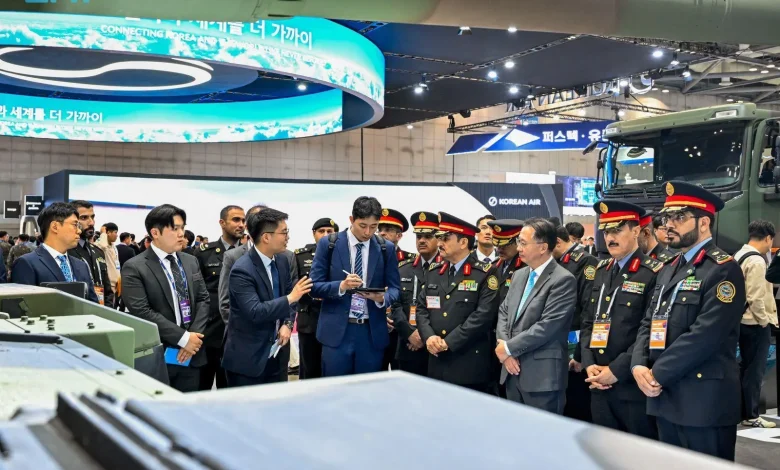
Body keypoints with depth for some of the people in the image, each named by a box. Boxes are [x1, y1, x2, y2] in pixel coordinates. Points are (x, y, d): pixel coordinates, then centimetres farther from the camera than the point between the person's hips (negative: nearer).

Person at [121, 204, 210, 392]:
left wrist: (194, 336, -8)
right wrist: (183, 338, -17)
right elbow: (142, 312, -16)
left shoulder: (191, 261, 11)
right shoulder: (134, 268, -8)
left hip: (191, 355, 5)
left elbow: (203, 299, 8)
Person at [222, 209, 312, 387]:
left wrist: (287, 324, -3)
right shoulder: (242, 270, -20)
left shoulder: (282, 260, 4)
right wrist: (290, 298, -23)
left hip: (275, 355, 7)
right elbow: (255, 312, -28)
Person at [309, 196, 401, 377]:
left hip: (372, 332, 2)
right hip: (336, 330, -1)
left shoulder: (387, 248, 5)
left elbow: (395, 288, 6)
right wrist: (341, 286, -21)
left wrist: (382, 298, -17)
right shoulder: (328, 244, 0)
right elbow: (314, 286, -2)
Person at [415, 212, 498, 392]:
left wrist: (448, 342, -17)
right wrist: (429, 337, -9)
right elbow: (422, 308, 10)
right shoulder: (434, 271, 12)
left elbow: (483, 315, -16)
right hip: (437, 363, 6)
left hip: (470, 365, -5)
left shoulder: (484, 274, -7)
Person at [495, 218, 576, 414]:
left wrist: (509, 348, -13)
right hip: (513, 371, 8)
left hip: (542, 375, -7)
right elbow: (503, 312, 13)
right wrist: (503, 346, -5)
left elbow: (547, 327, -20)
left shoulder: (563, 280, -13)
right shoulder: (519, 275, 14)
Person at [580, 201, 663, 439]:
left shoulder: (654, 273, -10)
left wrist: (617, 370, -15)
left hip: (634, 386, -6)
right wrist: (589, 364, 1)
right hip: (600, 385, 7)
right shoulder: (602, 270, 13)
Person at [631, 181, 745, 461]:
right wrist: (640, 365, -5)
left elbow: (705, 335, -20)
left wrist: (658, 373, -15)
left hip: (705, 402, -8)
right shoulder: (669, 270, 16)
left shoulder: (723, 269, -11)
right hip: (665, 398, 8)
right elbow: (649, 324, 14)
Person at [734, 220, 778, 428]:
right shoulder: (756, 261, -19)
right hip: (755, 323, -9)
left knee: (746, 367, 16)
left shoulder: (739, 255, 10)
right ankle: (750, 415, 7)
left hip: (743, 320, 9)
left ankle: (741, 410, 23)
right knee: (755, 370, 0)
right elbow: (756, 298, -22)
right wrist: (764, 321, -10)